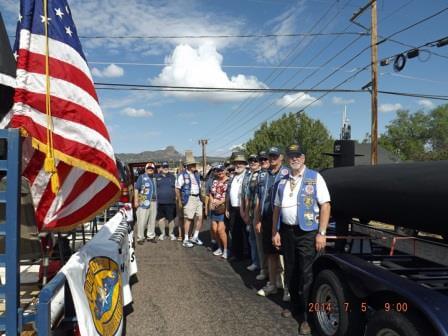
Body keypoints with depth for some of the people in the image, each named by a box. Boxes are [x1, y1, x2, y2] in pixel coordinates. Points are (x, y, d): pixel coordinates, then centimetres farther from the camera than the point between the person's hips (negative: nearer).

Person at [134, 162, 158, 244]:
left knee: (152, 220, 10)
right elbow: (136, 189, -4)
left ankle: (151, 236, 21)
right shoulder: (142, 177, 0)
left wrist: (157, 200, 15)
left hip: (153, 202, 5)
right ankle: (140, 238, 3)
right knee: (142, 221, -5)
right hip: (144, 202, -5)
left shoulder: (155, 178, 16)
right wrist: (136, 201, -11)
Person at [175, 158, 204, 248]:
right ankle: (186, 240, 6)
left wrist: (201, 197, 14)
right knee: (188, 219, -3)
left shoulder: (196, 174, 16)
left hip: (198, 198, 7)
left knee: (200, 217, 4)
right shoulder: (183, 175, -6)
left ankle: (195, 237, 19)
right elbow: (177, 189, -6)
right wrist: (180, 201, -8)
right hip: (189, 199, -7)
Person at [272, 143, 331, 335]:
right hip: (287, 231, 5)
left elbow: (325, 206, -9)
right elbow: (277, 208, 13)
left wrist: (321, 233, -14)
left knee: (306, 275, -1)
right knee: (291, 272, 16)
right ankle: (295, 307, 34)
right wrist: (275, 232, 7)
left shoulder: (315, 177, -5)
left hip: (307, 232, -5)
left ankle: (306, 317, 10)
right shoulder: (283, 181, 10)